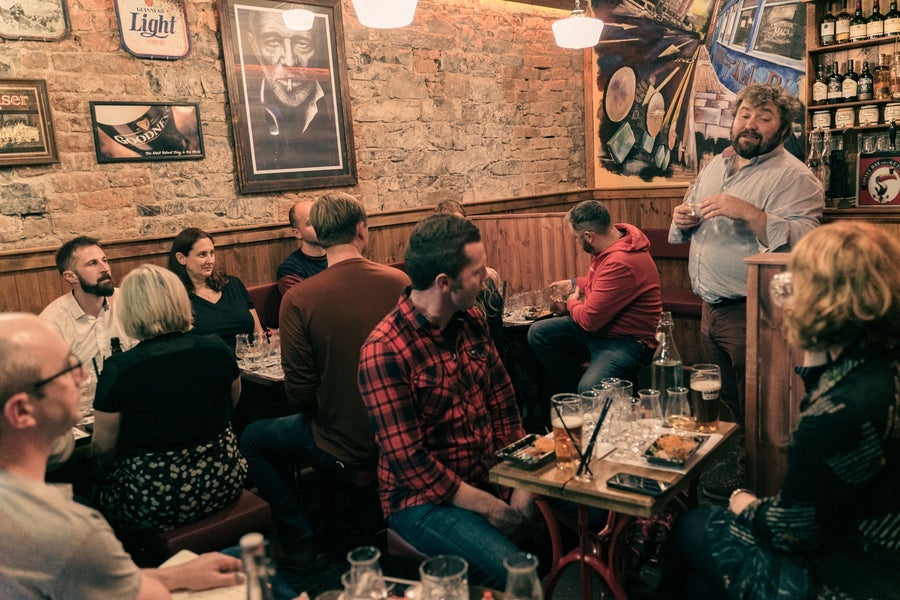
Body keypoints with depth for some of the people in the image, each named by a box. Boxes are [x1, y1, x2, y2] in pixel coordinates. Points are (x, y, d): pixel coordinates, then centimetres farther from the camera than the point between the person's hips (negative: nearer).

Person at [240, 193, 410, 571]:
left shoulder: (298, 298, -19)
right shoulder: (399, 281, -10)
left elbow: (299, 394, -15)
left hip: (341, 448, -4)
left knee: (253, 439, 21)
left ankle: (300, 546, 24)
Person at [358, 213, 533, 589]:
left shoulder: (472, 320, 2)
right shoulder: (384, 352, -21)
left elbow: (503, 402, 5)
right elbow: (409, 463, -20)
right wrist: (490, 508, -16)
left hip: (492, 477, 7)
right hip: (426, 499, -7)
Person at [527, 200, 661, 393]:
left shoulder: (621, 263, -30)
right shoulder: (612, 241, 2)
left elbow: (590, 319, -23)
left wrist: (572, 303, -3)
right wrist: (573, 284, 26)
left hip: (629, 341, -10)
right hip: (599, 326, 10)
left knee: (589, 390, -35)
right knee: (538, 333, 0)